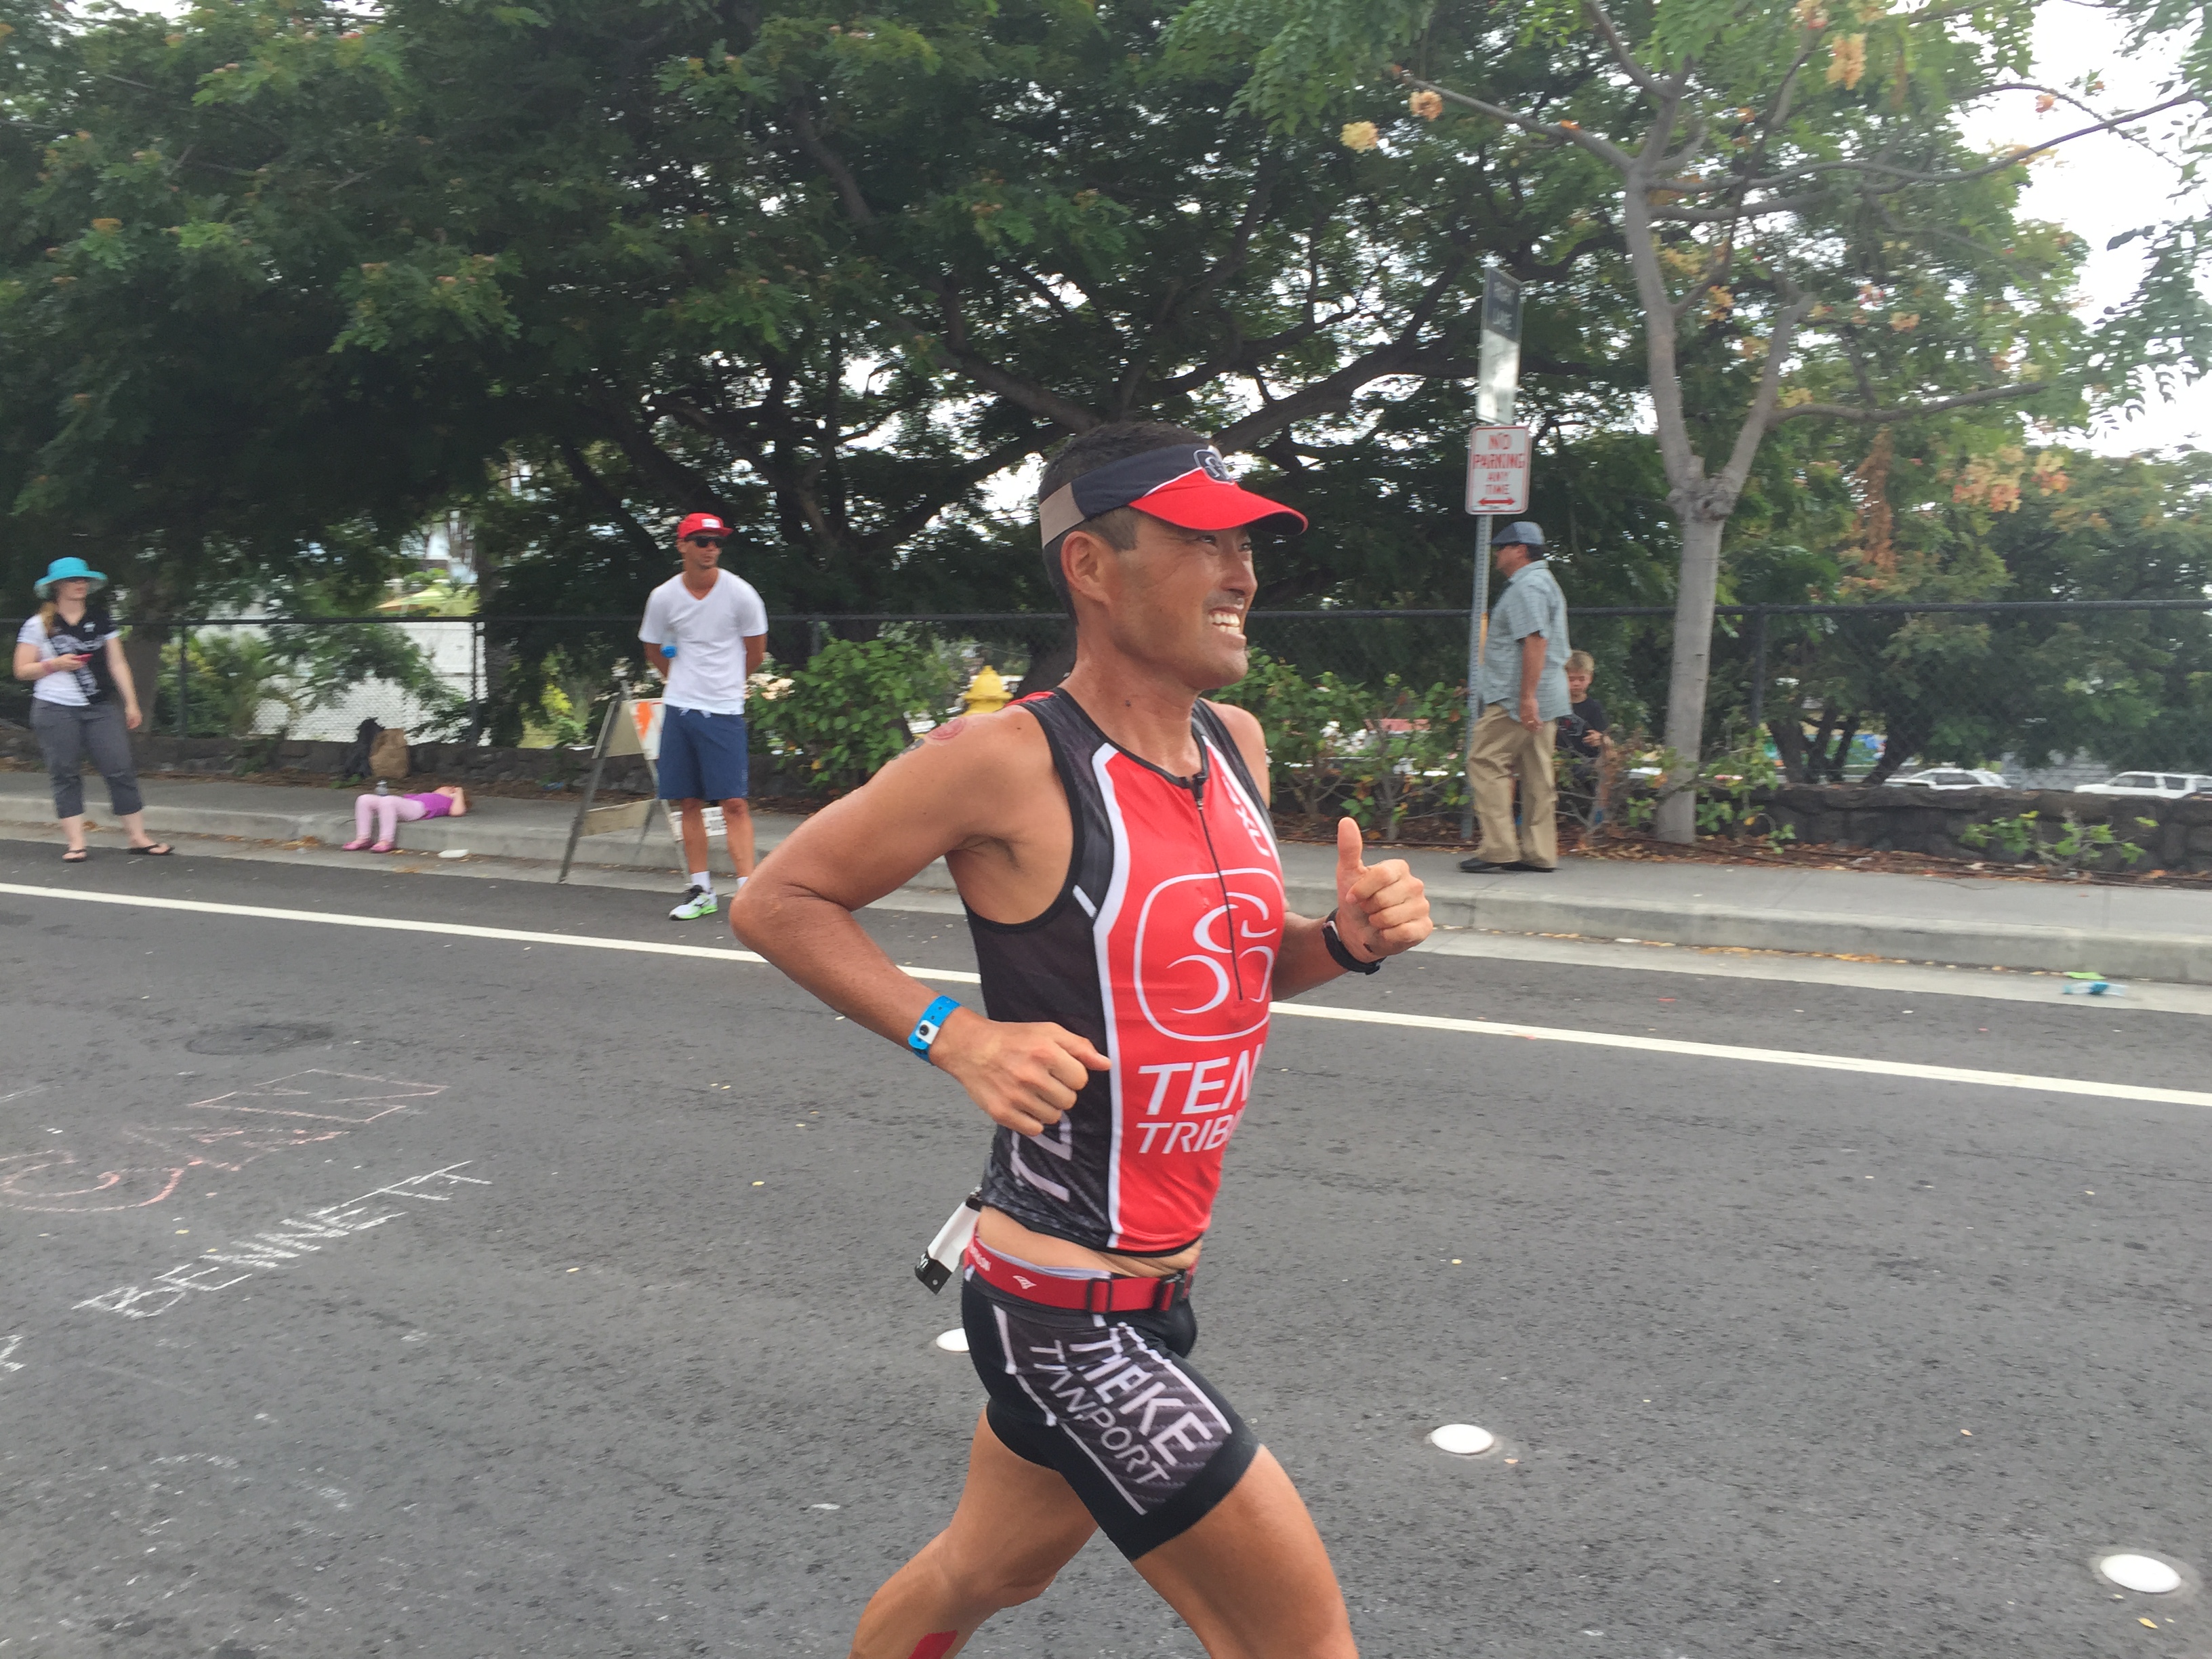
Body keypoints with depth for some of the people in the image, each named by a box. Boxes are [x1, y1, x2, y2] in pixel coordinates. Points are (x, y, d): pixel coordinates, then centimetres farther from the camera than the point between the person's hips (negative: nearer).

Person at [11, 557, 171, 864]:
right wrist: (54, 664, -13)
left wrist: (131, 703, 5)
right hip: (56, 711, -2)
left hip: (101, 708, 2)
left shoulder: (102, 621, 10)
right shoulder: (38, 627, 2)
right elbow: (22, 670, 4)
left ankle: (138, 836, 1)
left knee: (121, 770, -4)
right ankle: (75, 843, 6)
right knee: (66, 775, 2)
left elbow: (117, 664, 11)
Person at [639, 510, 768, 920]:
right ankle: (701, 891, 14)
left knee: (734, 802, -8)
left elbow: (755, 650, 9)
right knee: (690, 803, 5)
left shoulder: (740, 594, -6)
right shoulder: (664, 597, -1)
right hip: (679, 709, 3)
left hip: (725, 712, -2)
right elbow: (654, 650, 17)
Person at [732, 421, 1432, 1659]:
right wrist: (955, 1035, -20)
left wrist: (1350, 941, -2)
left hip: (1162, 1280, 8)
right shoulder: (1008, 760, -18)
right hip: (1064, 1308, -8)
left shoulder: (1237, 746, 5)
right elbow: (776, 901, -9)